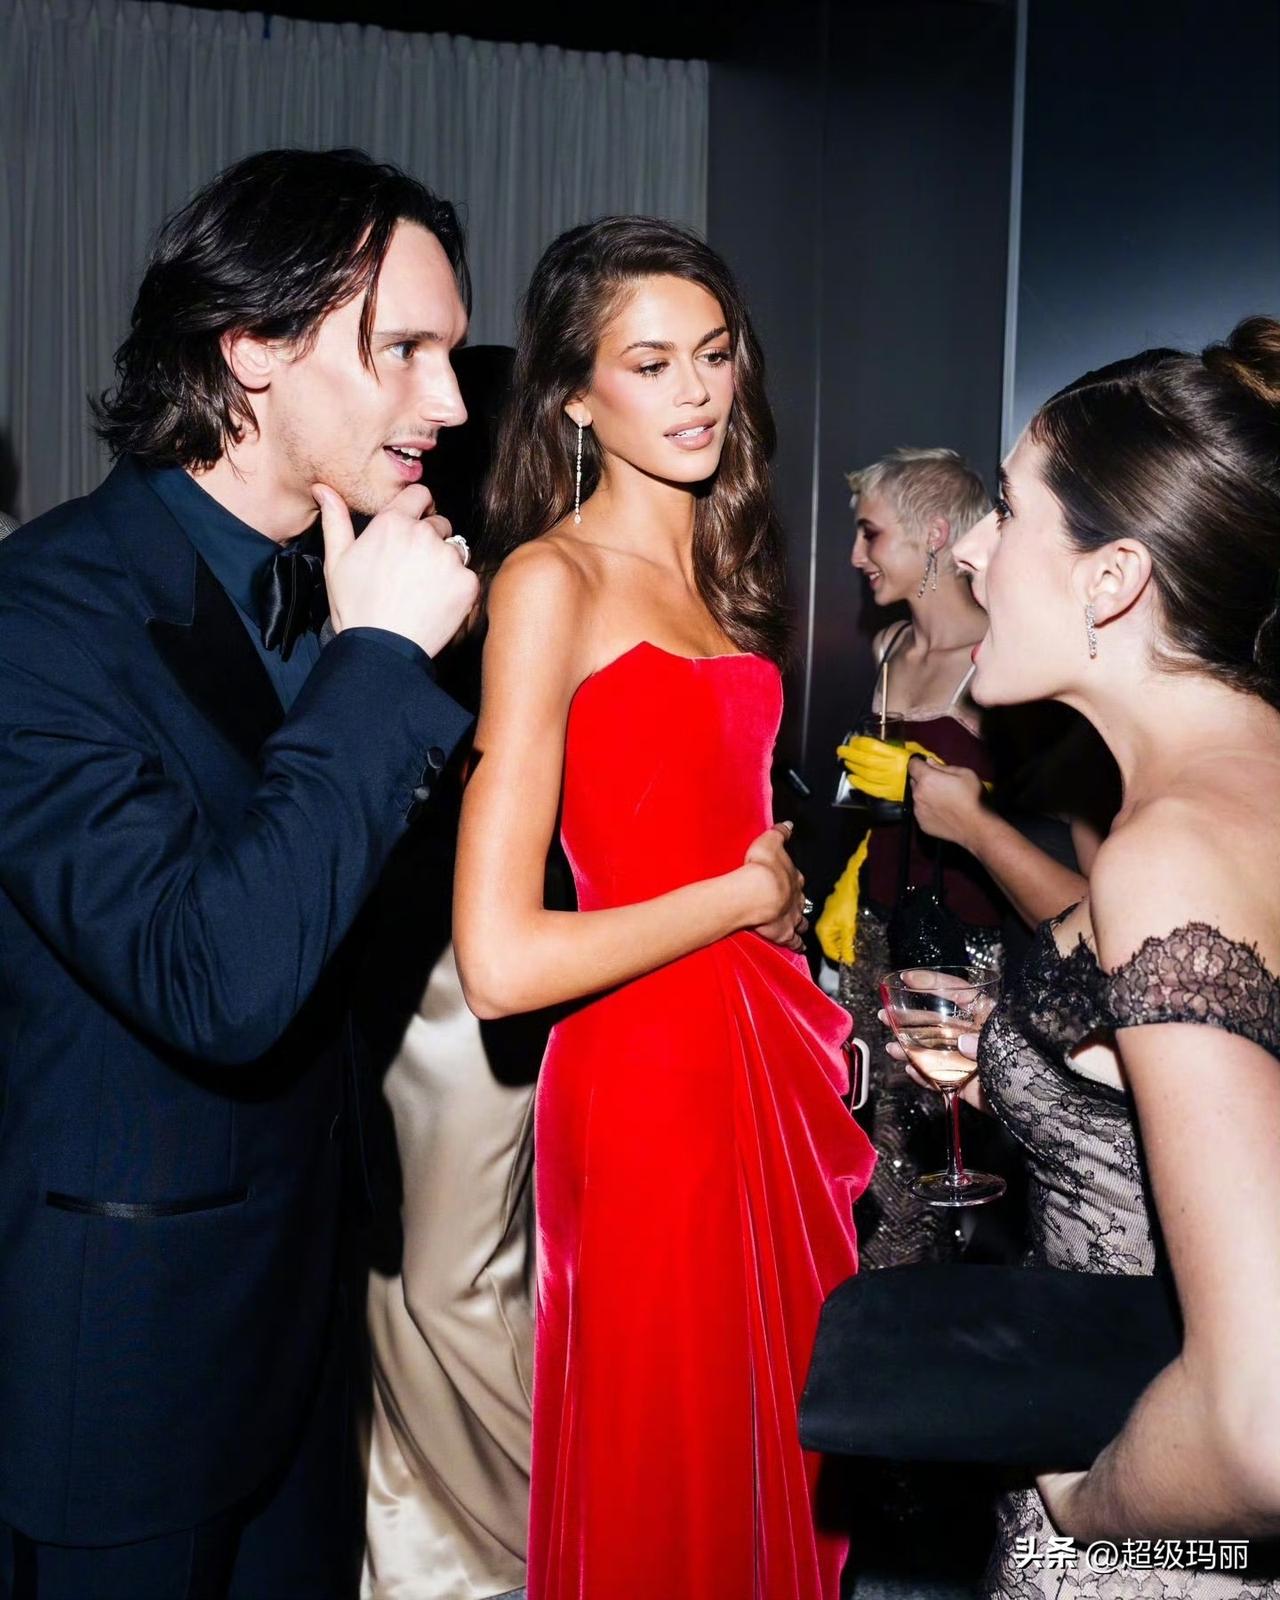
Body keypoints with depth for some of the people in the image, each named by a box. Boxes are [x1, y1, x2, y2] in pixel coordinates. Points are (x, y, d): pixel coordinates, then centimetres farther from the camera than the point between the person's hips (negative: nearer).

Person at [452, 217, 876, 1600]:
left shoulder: (719, 571, 11)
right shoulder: (551, 580, -14)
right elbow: (500, 963, -22)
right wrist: (748, 892, -12)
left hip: (767, 1045, 7)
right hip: (650, 1070, -7)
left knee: (778, 1460, 21)